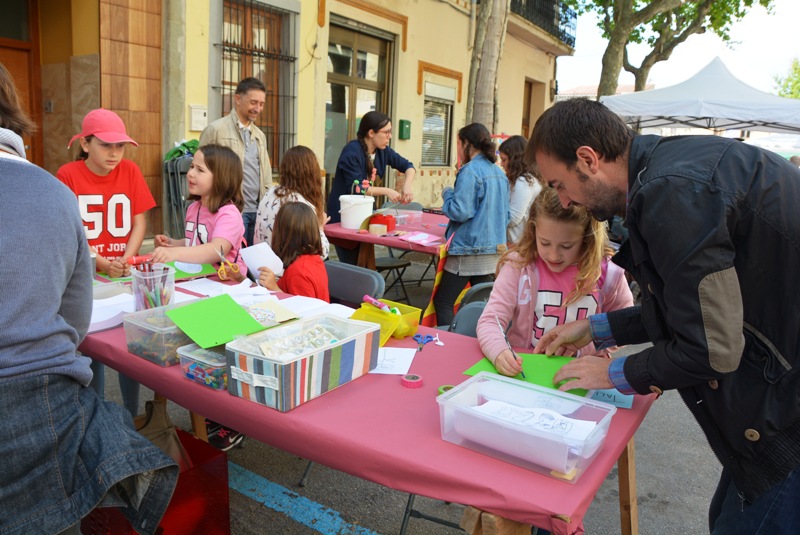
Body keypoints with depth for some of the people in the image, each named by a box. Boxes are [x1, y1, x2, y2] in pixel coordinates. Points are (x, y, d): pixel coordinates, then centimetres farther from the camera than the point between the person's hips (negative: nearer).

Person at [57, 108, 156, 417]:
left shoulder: (130, 171, 0)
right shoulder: (68, 175, -7)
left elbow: (139, 223, 1)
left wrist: (125, 261, -13)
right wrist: (101, 263, -19)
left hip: (125, 275, 2)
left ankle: (131, 416, 21)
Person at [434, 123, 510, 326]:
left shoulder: (470, 171, -13)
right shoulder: (500, 173, 11)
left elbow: (460, 212, -17)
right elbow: (506, 216, 17)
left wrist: (447, 193, -1)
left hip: (469, 251, -8)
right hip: (494, 250, 8)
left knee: (442, 302, 3)